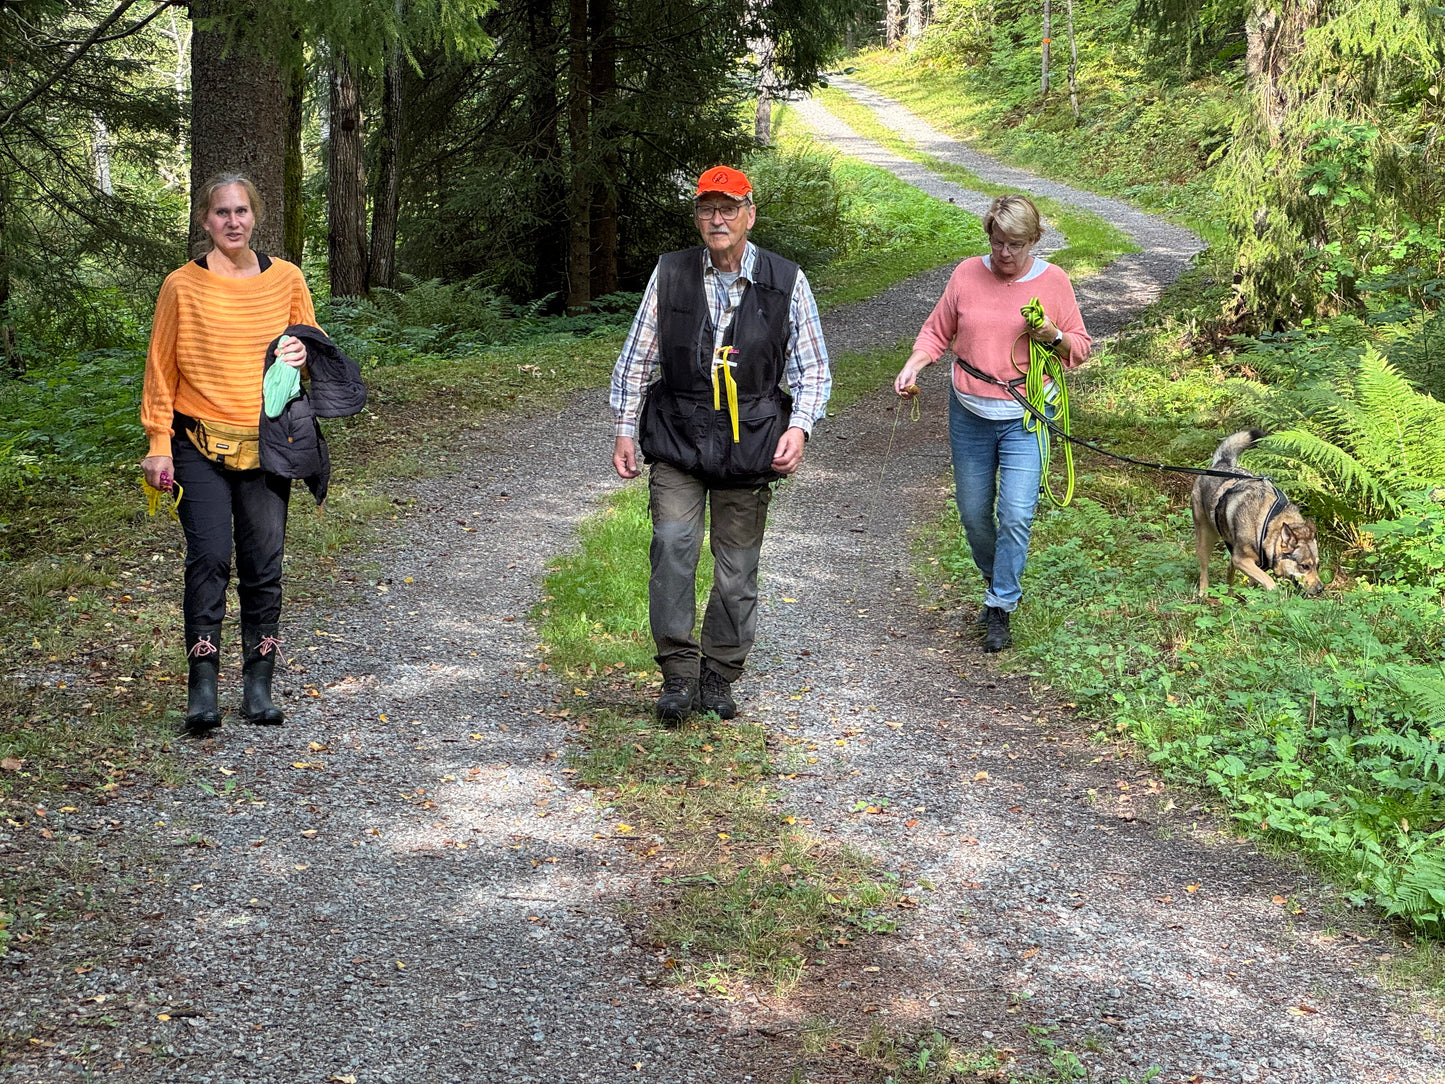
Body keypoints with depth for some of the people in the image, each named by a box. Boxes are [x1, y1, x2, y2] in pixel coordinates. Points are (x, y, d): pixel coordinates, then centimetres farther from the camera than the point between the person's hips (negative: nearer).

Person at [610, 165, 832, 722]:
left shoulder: (786, 281, 2)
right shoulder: (670, 273, 3)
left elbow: (812, 366, 7)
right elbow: (637, 357, 9)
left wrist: (798, 427, -8)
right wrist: (625, 429, 5)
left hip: (749, 446, 0)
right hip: (676, 440, 0)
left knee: (737, 567, 5)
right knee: (672, 544, -18)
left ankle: (719, 677, 21)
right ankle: (678, 672, -7)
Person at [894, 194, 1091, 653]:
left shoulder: (1053, 282, -3)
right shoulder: (967, 275, 0)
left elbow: (1080, 348, 4)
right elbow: (937, 332, 8)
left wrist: (1053, 337, -17)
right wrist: (911, 367, -9)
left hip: (1025, 418, -2)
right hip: (969, 414, 3)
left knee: (1016, 514, -12)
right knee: (973, 512, 11)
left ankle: (1000, 607, 0)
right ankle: (997, 579, 36)